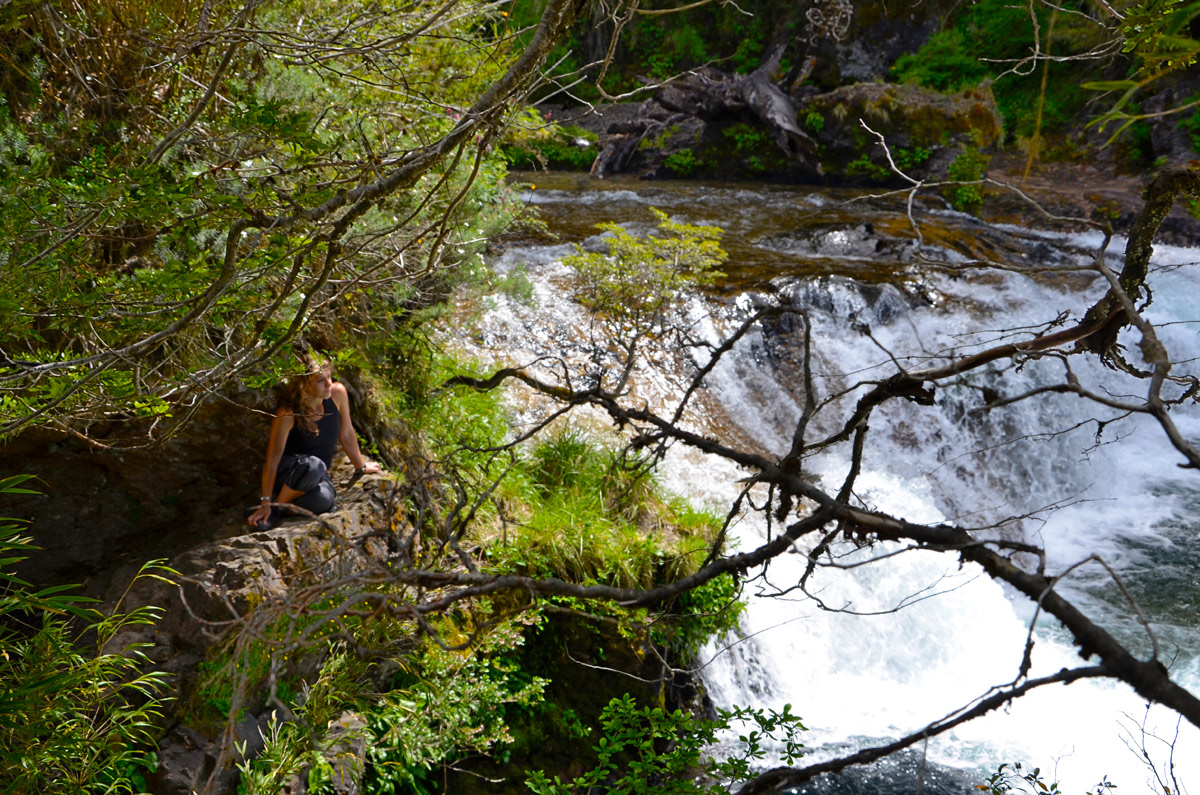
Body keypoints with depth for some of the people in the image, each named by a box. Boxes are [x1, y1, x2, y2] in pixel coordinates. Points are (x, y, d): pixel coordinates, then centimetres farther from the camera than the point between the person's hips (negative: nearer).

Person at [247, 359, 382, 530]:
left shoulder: (337, 393, -14)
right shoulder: (287, 414, -25)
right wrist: (265, 503, -20)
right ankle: (277, 505, -13)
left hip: (318, 475, 4)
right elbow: (272, 459, -20)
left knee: (324, 499, -33)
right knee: (313, 466, -40)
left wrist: (361, 466, 16)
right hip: (286, 470, -4)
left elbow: (347, 433, 3)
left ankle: (286, 499, 1)